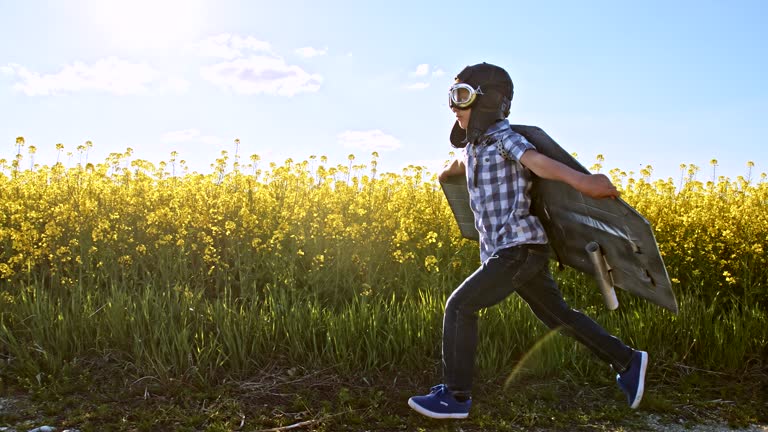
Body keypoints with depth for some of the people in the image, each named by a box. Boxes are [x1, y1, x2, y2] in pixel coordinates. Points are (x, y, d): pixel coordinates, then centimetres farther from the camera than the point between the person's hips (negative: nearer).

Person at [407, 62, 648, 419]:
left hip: (520, 248, -9)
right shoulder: (473, 145, 13)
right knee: (558, 316, 18)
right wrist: (446, 172, 58)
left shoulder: (504, 136, -11)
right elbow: (460, 163, 38)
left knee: (459, 307, -10)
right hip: (510, 251, 9)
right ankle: (627, 362, 30)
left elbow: (537, 161, -31)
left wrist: (580, 180, -48)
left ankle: (455, 396, -1)